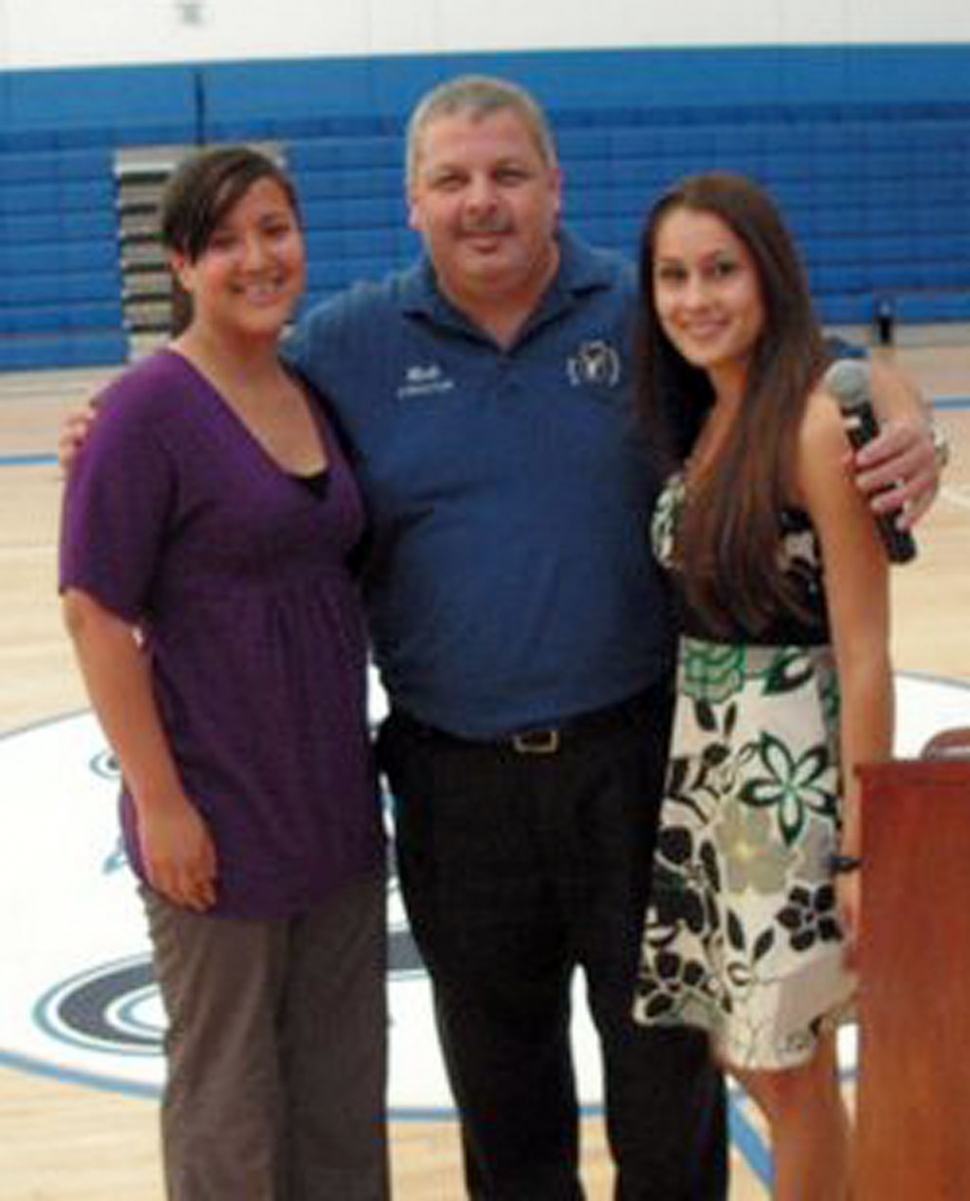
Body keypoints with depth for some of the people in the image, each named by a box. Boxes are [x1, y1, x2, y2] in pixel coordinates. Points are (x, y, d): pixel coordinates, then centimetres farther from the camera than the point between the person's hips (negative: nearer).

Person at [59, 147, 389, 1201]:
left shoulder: (315, 397, 7)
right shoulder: (150, 408, -13)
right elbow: (96, 612, -14)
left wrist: (361, 771, 12)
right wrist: (160, 804, -16)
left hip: (337, 807, 6)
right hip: (219, 819, -6)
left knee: (344, 1093, 17)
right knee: (229, 1104, 8)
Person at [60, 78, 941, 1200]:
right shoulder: (349, 340, 2)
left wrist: (905, 431, -17)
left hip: (634, 754, -1)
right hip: (454, 772, 2)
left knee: (663, 1042, 10)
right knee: (498, 1062, 18)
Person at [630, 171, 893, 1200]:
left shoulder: (815, 422, -16)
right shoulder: (697, 421, 7)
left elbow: (863, 654, -17)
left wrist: (861, 848, -17)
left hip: (793, 773, -7)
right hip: (700, 766, 7)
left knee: (787, 1069, 7)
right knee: (737, 1050, 17)